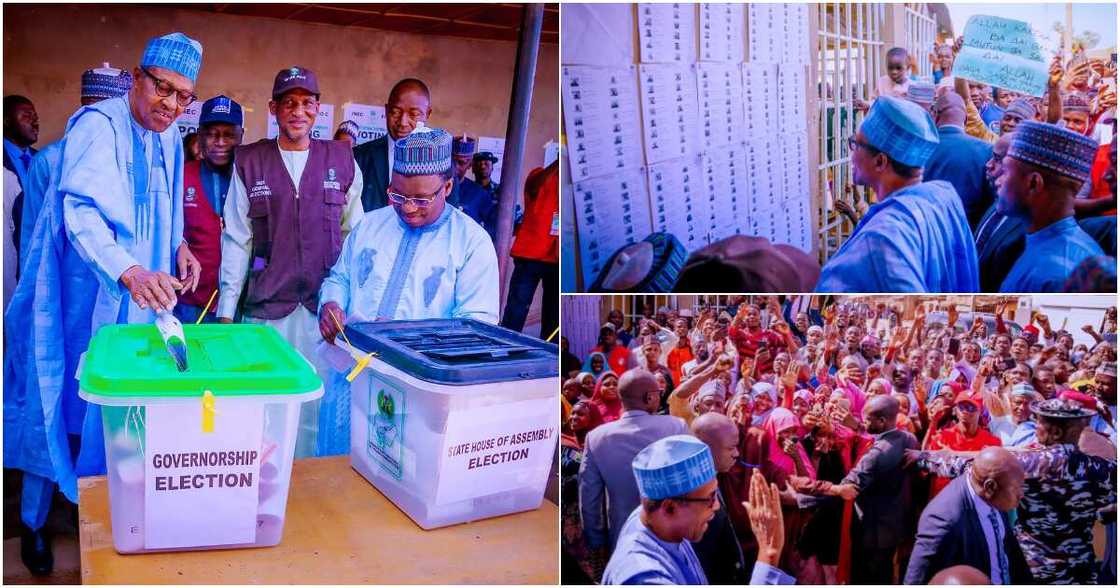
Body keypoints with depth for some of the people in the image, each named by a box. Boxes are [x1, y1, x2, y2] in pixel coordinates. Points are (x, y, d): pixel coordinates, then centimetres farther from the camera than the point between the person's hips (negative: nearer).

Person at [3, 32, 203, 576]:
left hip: (139, 297, 7)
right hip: (84, 297, -6)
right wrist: (128, 272, -47)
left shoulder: (170, 137, 8)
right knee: (64, 403, 3)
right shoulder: (98, 126, -16)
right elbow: (81, 211, -31)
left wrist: (177, 247, 3)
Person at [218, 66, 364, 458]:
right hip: (266, 308, 0)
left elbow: (355, 236, 7)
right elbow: (236, 240, 4)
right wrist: (227, 310, 2)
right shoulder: (249, 162, 5)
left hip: (324, 308, 0)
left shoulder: (342, 160, 6)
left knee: (319, 405, 3)